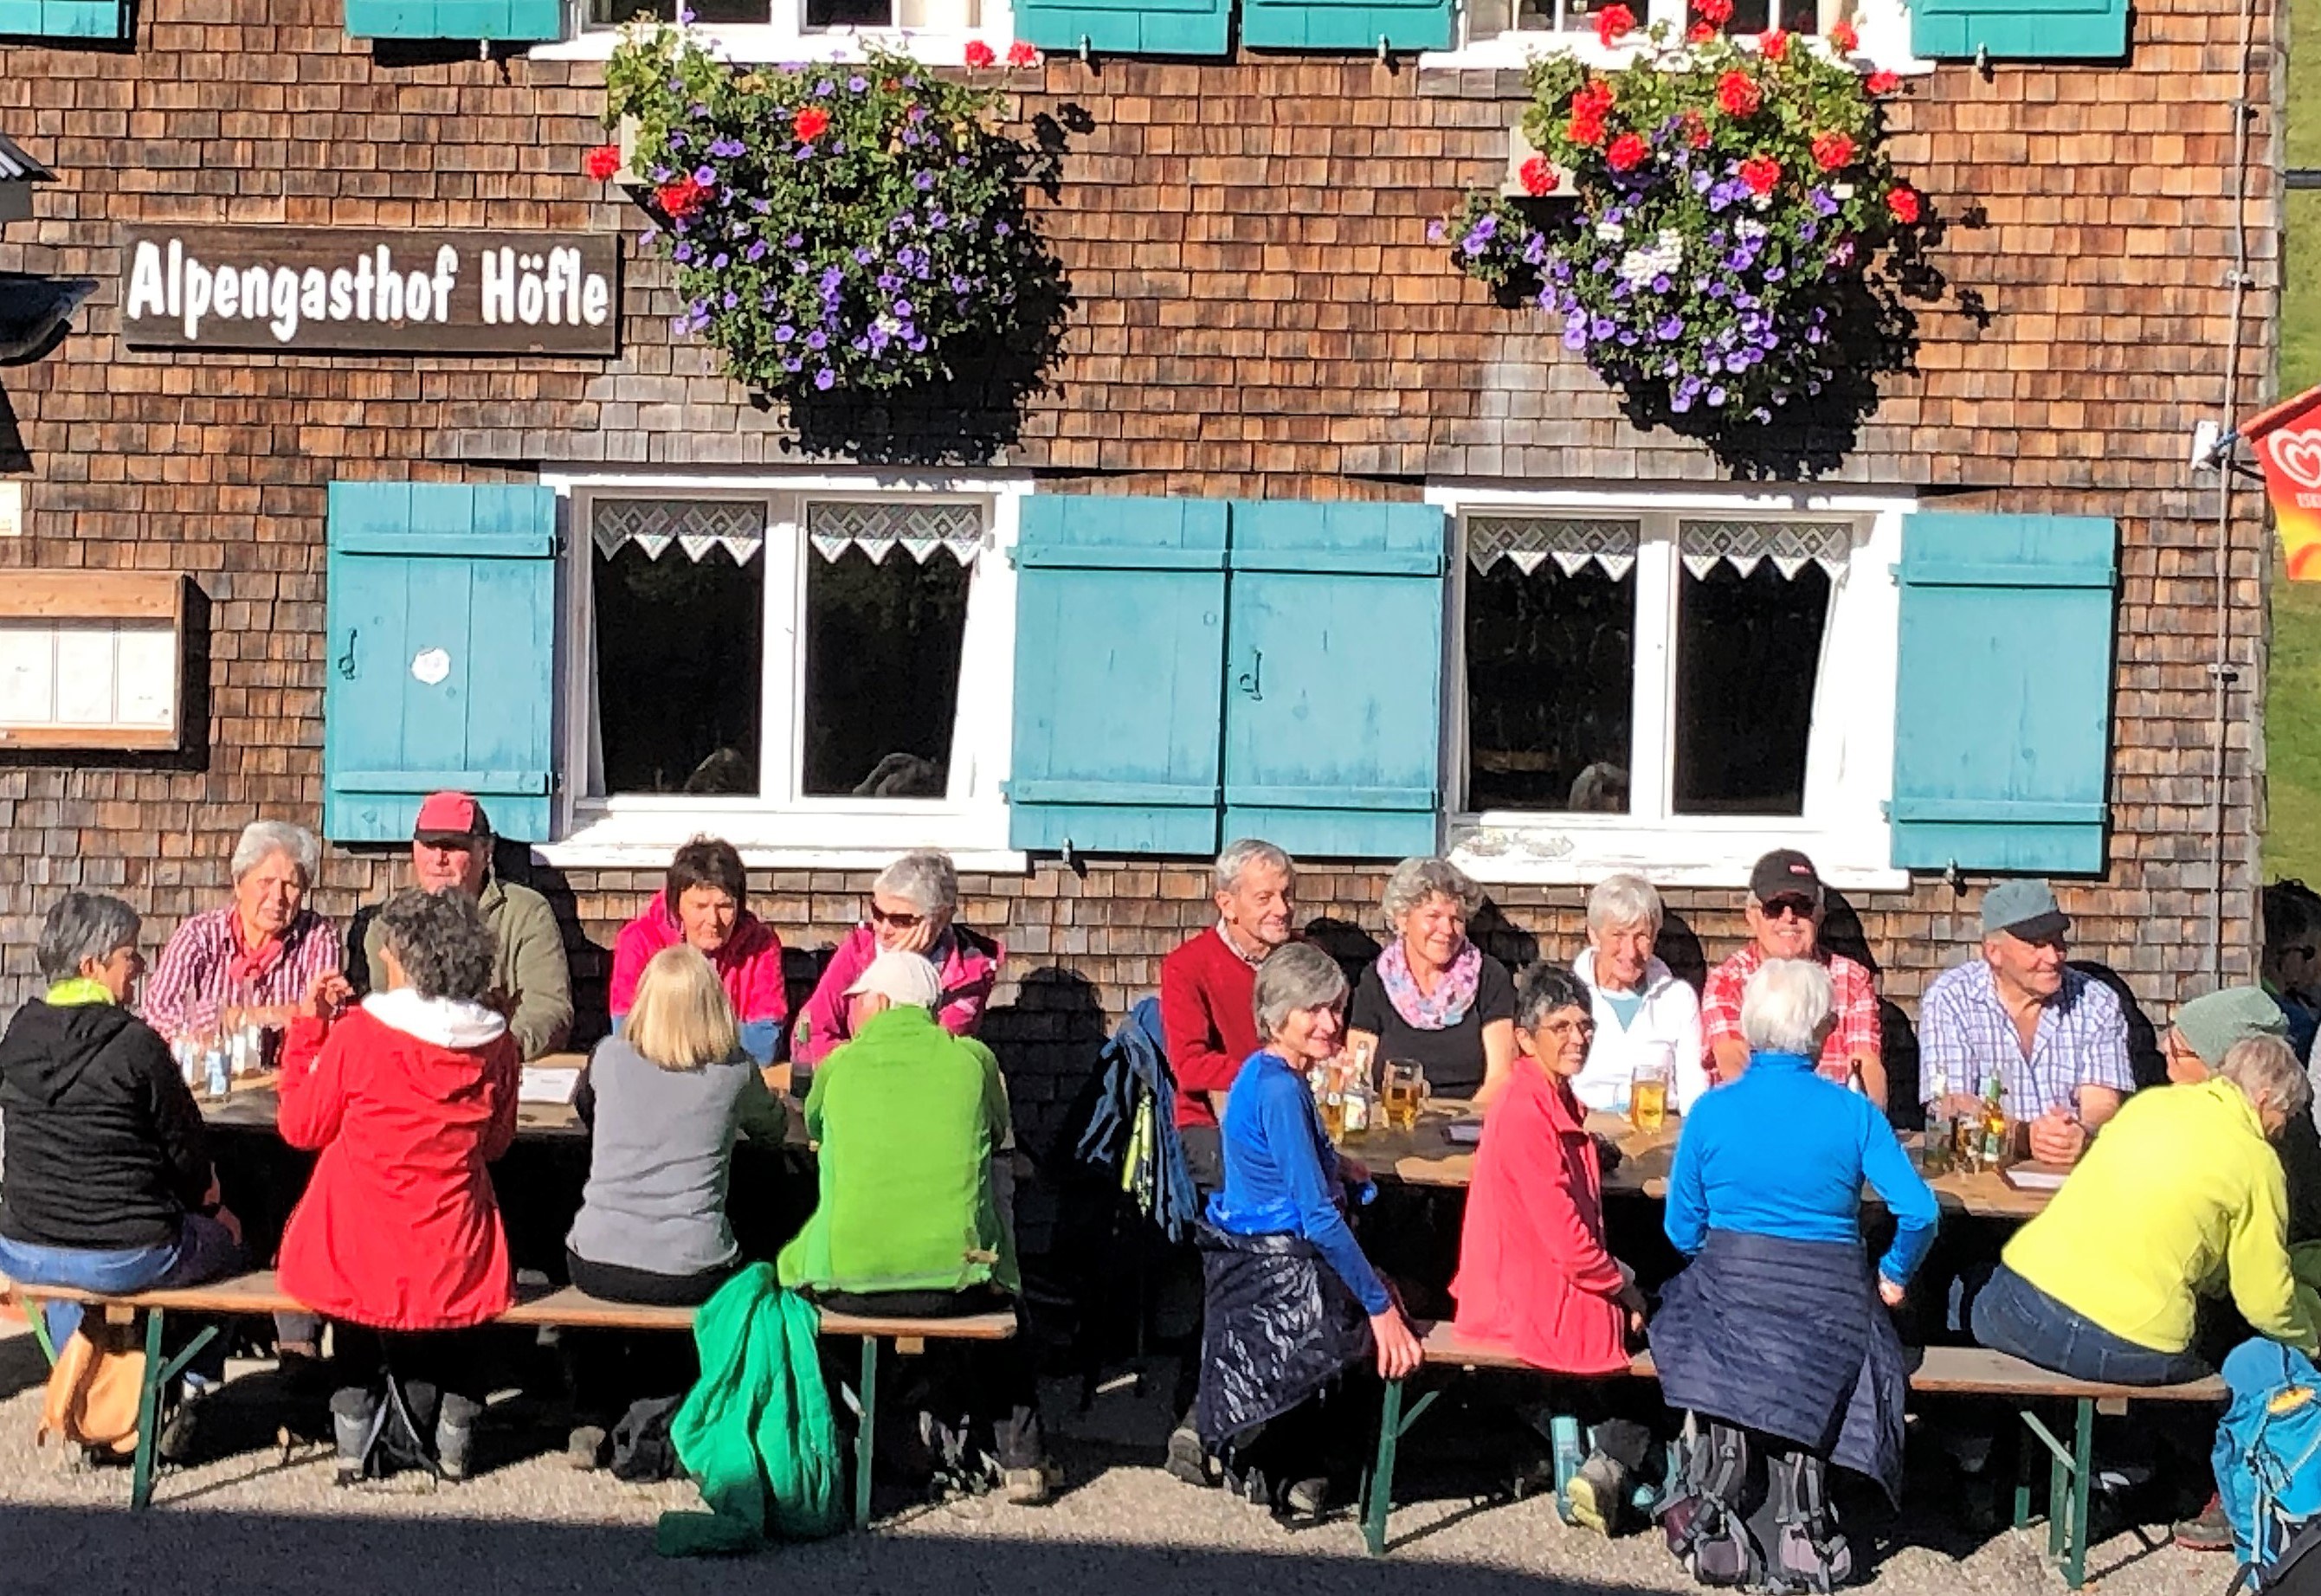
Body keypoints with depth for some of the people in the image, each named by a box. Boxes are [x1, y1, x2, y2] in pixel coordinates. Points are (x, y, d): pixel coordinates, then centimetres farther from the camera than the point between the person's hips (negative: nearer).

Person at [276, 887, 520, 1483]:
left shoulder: (356, 1034, -15)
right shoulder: (496, 1045, -5)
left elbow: (301, 1127, -1)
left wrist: (308, 1028, 7)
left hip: (360, 1256, -1)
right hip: (458, 1263, 2)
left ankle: (354, 1433, 30)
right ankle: (450, 1436, 31)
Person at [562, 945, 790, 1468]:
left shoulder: (610, 1057, 1)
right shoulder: (735, 1071, -3)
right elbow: (776, 1128, 19)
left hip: (598, 1265, 1)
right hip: (692, 1274, -1)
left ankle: (594, 1419, 34)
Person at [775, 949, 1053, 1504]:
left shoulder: (838, 1065, 5)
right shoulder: (973, 1059, 5)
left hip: (848, 1281, -1)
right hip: (957, 1280, 1)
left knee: (790, 1265, 32)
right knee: (1002, 1305, 33)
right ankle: (1021, 1455, 28)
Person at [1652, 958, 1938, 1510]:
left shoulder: (1710, 1111, -3)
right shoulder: (1854, 1113, -4)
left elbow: (1683, 1228, 4)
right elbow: (1919, 1212, -8)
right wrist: (1894, 1274, 10)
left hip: (1729, 1298, 0)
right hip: (1831, 1310, 1)